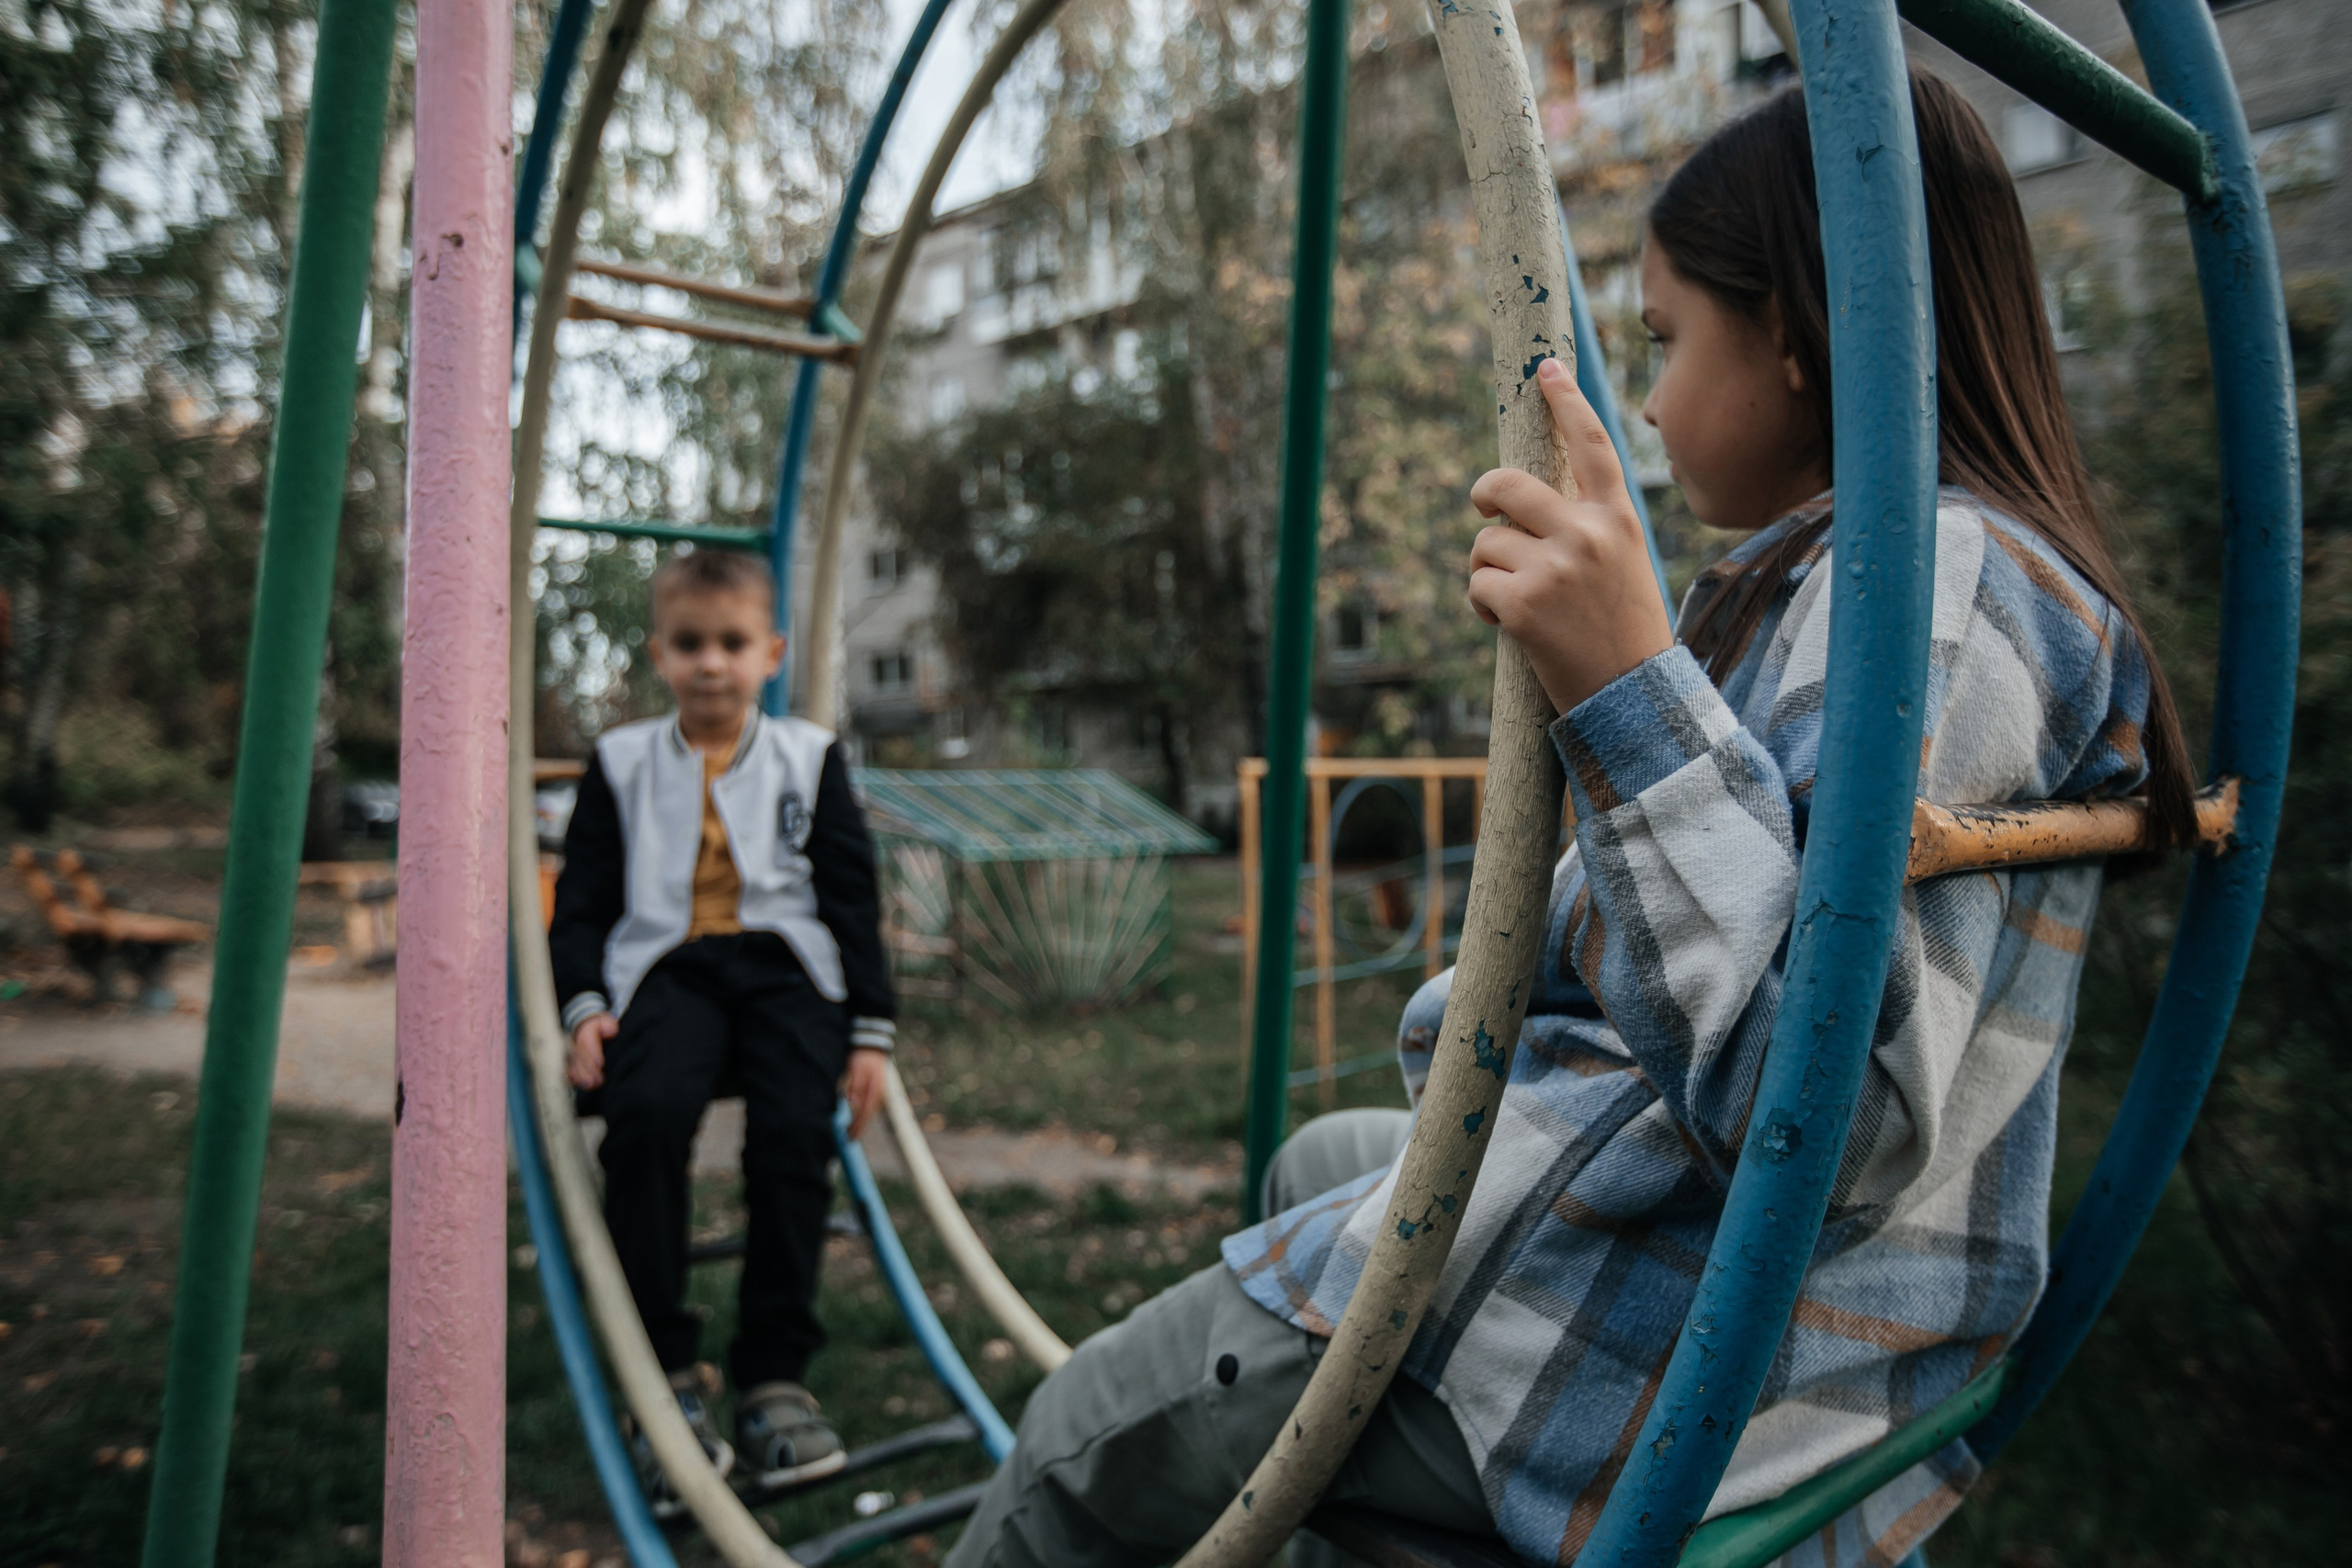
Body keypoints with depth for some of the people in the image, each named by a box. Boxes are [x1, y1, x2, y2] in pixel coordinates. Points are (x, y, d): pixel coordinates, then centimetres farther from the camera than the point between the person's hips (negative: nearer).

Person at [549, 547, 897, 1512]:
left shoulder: (810, 757, 14)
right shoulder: (621, 762, 15)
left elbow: (852, 898, 12)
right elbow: (582, 899, 14)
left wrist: (870, 1031, 3)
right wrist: (584, 1005, -4)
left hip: (786, 965, 0)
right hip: (665, 967, 0)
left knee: (794, 1129, -28)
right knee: (646, 1114, -31)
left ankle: (774, 1377, -13)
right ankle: (666, 1377, -20)